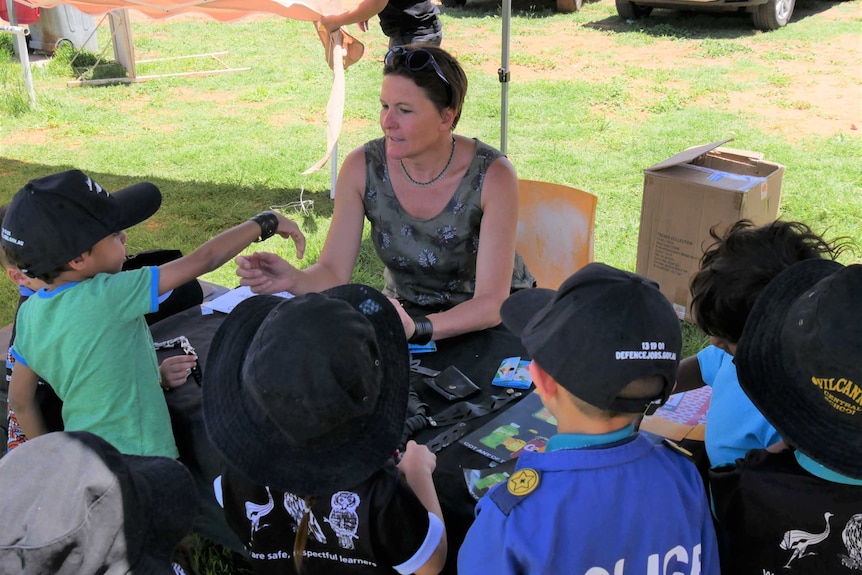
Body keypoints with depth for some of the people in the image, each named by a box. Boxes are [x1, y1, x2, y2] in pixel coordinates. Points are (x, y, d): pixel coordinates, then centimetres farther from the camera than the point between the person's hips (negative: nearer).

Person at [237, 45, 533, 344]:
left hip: (493, 318, -3)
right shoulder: (362, 167, -13)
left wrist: (419, 329, -43)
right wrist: (294, 280, -34)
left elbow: (491, 303, -25)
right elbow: (333, 273, -11)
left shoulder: (492, 176, -22)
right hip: (405, 312, 4)